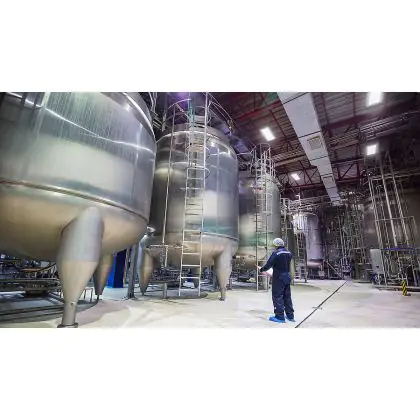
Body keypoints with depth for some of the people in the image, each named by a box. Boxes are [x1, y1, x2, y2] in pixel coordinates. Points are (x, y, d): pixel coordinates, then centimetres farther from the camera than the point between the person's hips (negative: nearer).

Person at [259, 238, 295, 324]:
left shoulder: (276, 254, -17)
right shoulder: (289, 253, 6)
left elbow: (268, 264, -16)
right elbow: (289, 266, 14)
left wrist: (261, 270, 0)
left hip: (279, 279, -8)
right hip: (287, 278, 8)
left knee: (277, 296, 2)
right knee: (287, 296, 16)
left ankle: (280, 316, 6)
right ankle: (290, 316, 25)